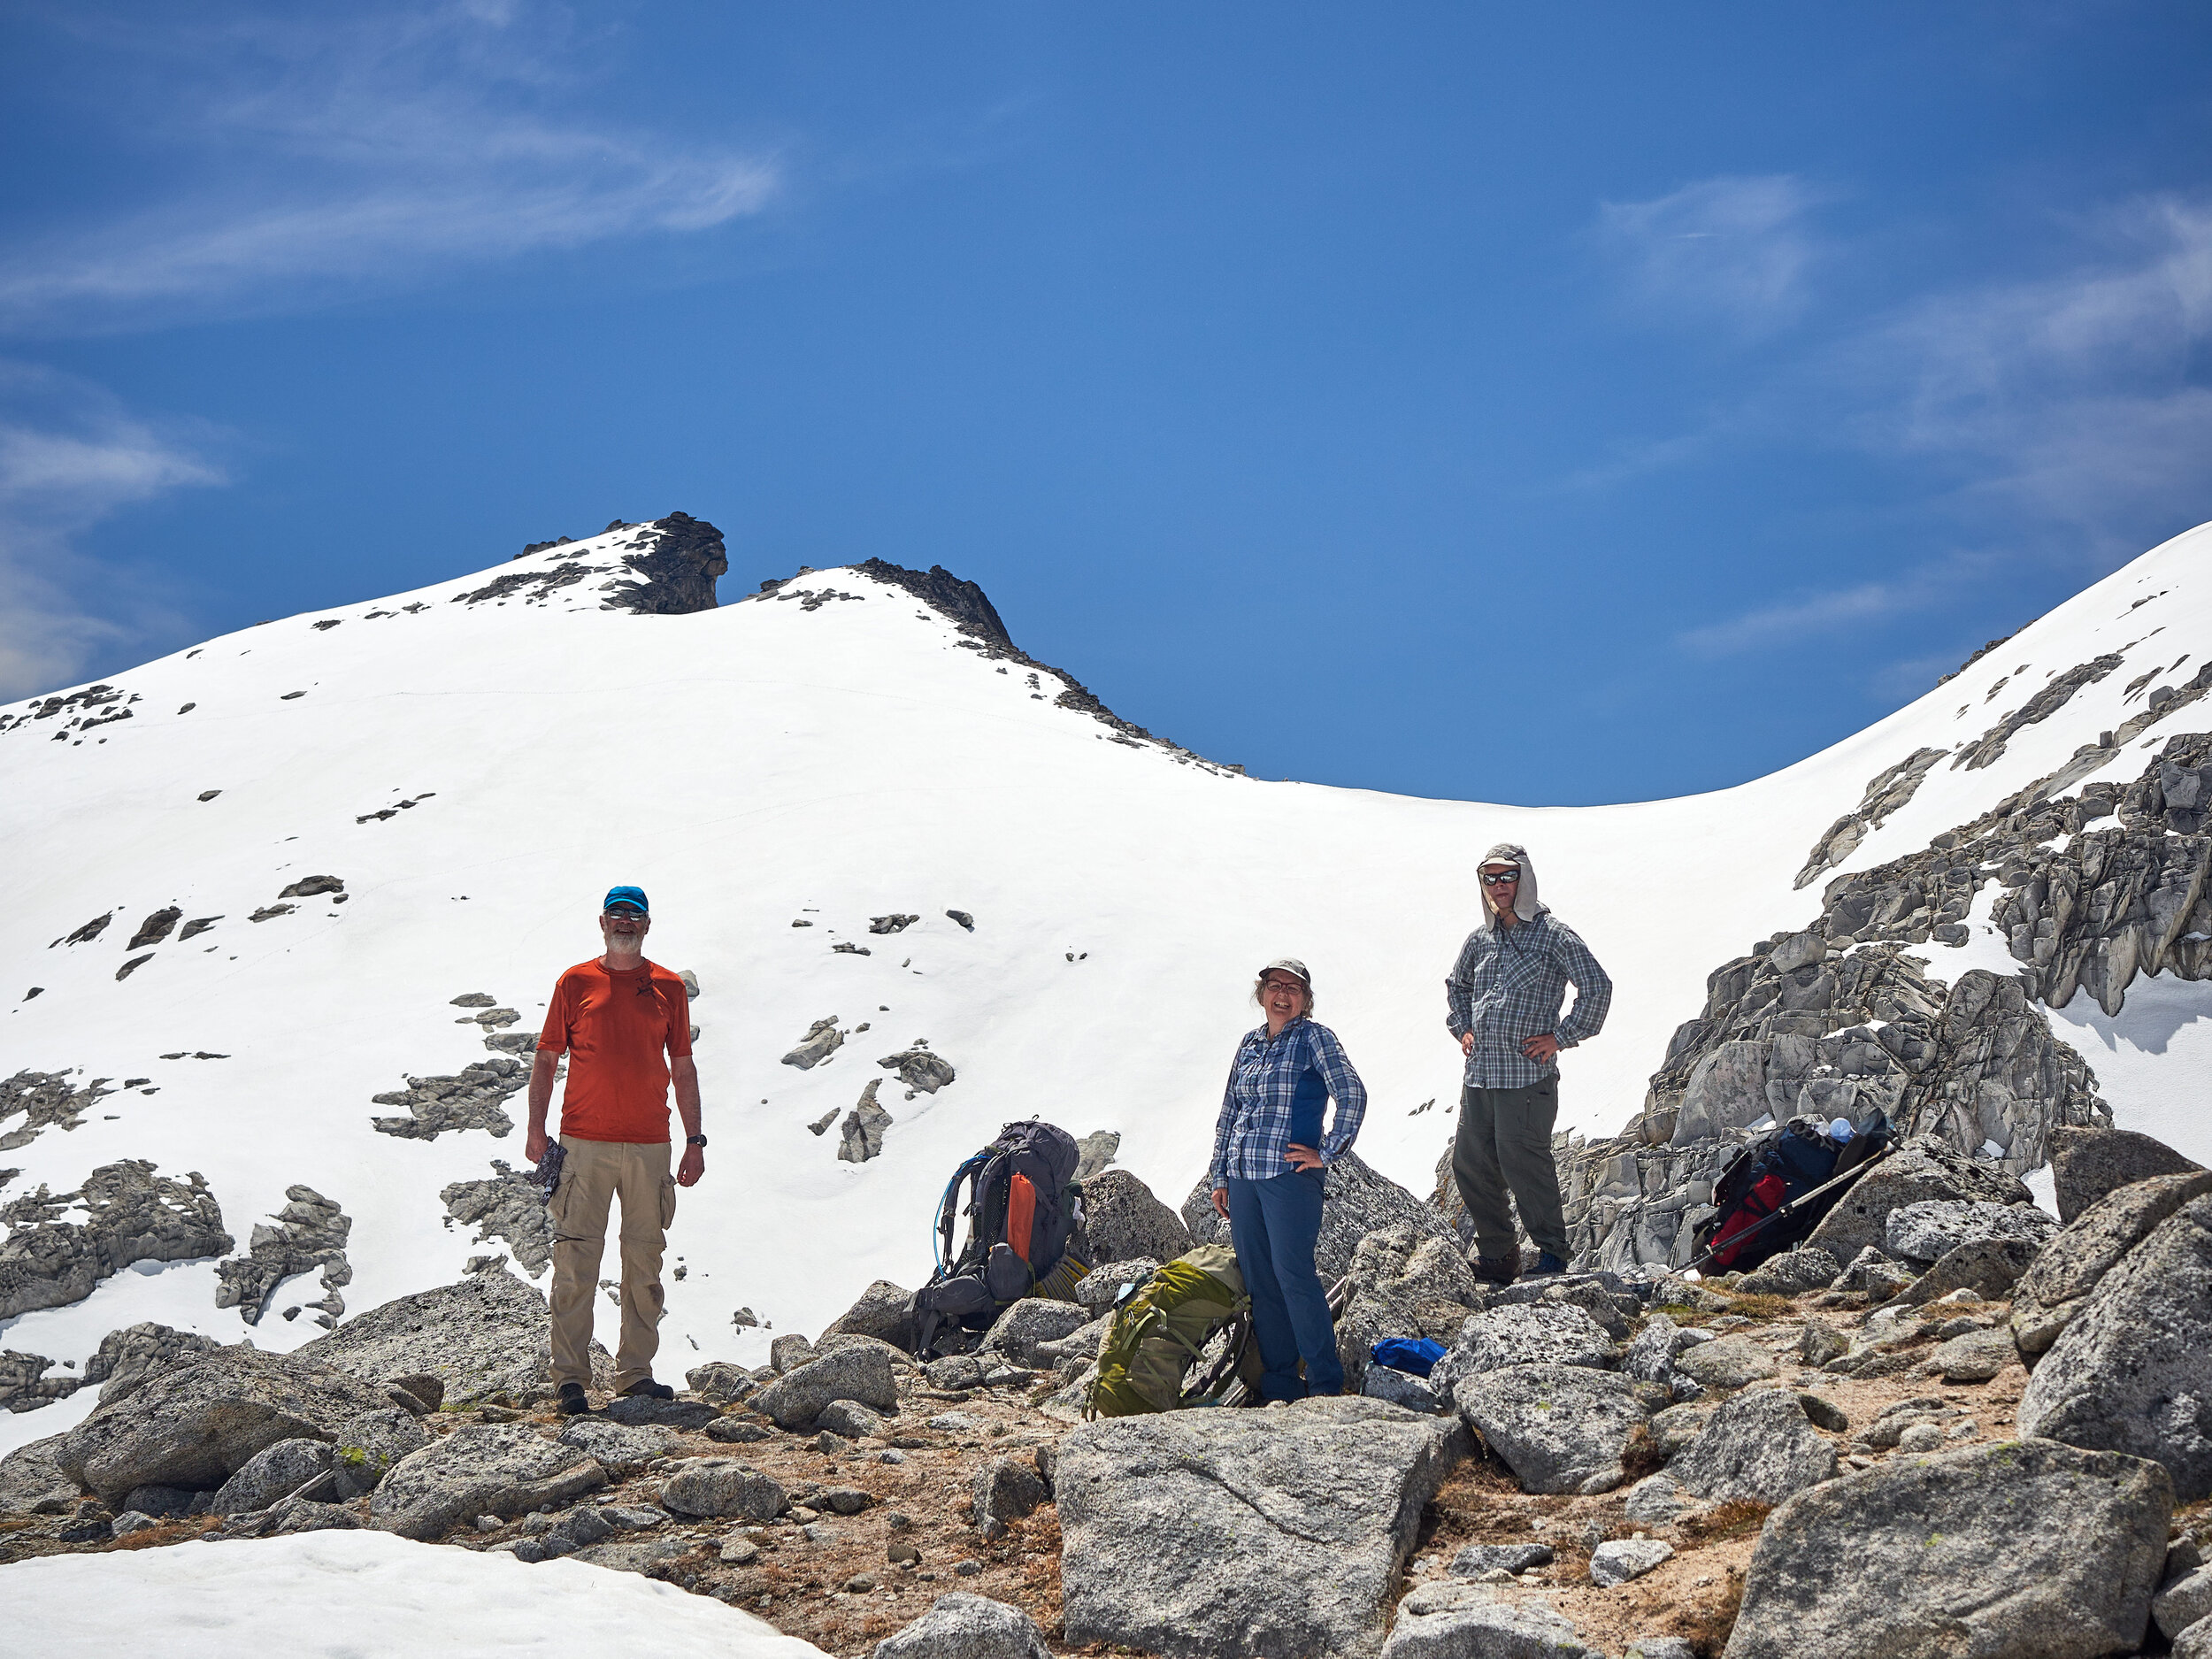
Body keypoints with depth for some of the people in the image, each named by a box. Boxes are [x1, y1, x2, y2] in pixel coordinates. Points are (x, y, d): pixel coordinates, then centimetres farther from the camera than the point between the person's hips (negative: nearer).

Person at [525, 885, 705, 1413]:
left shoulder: (668, 988, 10)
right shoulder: (575, 983, 6)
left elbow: (683, 1068, 13)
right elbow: (546, 1059, 7)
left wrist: (695, 1140, 8)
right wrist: (536, 1130, -2)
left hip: (649, 1143, 2)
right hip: (584, 1142, -2)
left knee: (645, 1260, 5)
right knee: (576, 1259, -5)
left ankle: (636, 1371, 13)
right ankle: (570, 1376, -1)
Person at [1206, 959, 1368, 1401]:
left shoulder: (1314, 1038, -1)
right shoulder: (1250, 1044, 16)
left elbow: (1353, 1095, -9)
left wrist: (1326, 1153, -10)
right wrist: (1219, 1177, 15)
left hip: (1289, 1173, -6)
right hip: (1243, 1177, 6)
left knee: (1292, 1273, -11)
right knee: (1258, 1280, 5)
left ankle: (1326, 1381, -4)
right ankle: (1278, 1387, 11)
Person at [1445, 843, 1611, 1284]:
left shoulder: (1552, 934, -4)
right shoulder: (1480, 938, 15)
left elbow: (1597, 987, -9)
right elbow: (1456, 986, 34)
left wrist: (1561, 1036, -9)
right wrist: (1462, 1028, 19)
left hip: (1527, 1073, -7)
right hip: (1478, 1075, 7)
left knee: (1523, 1164, -10)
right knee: (1470, 1165, 6)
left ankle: (1551, 1253, 2)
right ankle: (1496, 1254, 18)